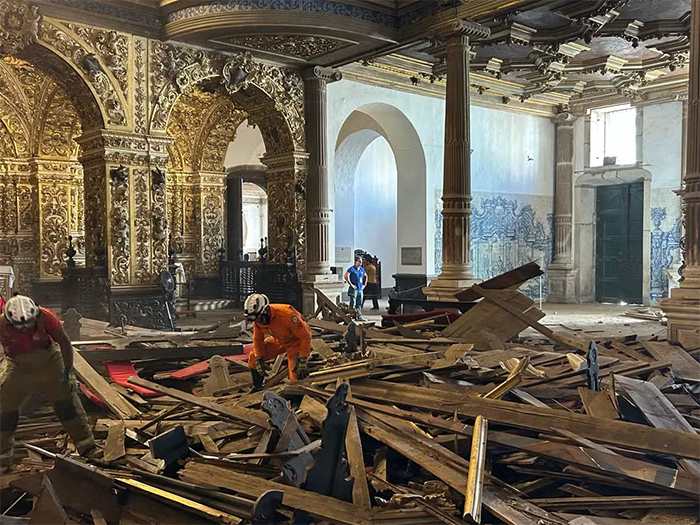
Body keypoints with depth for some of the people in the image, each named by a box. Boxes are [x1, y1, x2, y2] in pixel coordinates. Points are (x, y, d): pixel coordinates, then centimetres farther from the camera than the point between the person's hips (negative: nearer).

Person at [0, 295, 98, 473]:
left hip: (49, 362, -1)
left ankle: (87, 447, 7)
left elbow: (64, 343, -14)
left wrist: (68, 371, -9)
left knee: (67, 403, -1)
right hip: (18, 368, 1)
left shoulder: (45, 317, -26)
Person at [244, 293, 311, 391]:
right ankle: (257, 388, 15)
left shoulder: (286, 315, -38)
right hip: (279, 341, 6)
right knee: (253, 358, -3)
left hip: (296, 341, -6)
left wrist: (302, 361, -29)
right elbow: (257, 340, 1)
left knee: (296, 377, -18)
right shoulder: (258, 320, -18)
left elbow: (305, 336, -30)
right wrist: (259, 360, -4)